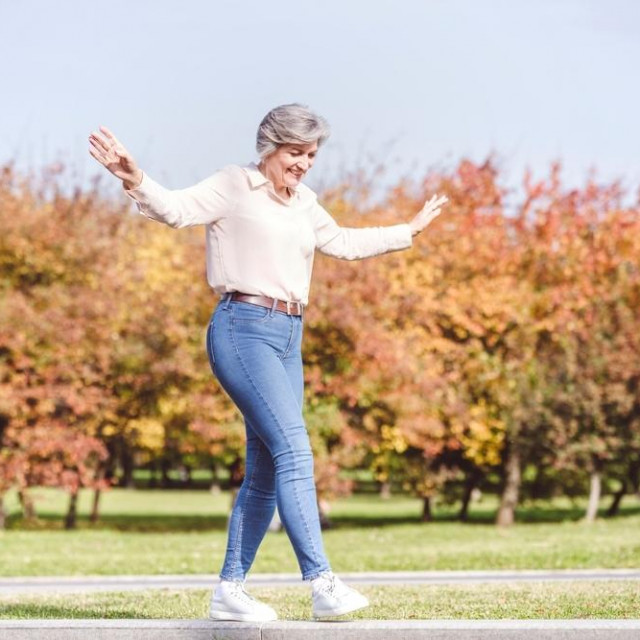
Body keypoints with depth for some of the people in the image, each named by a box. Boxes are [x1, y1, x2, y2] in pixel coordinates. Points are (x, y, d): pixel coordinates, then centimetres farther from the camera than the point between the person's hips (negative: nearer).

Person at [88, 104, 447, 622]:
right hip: (244, 330, -8)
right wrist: (136, 181, -34)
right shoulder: (234, 186, -1)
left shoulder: (304, 202, 19)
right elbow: (177, 209, -14)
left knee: (266, 471, 6)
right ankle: (322, 584, -23)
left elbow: (343, 244, 35)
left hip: (288, 339, 8)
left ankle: (230, 590, 13)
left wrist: (409, 232, 43)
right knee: (294, 452, -18)